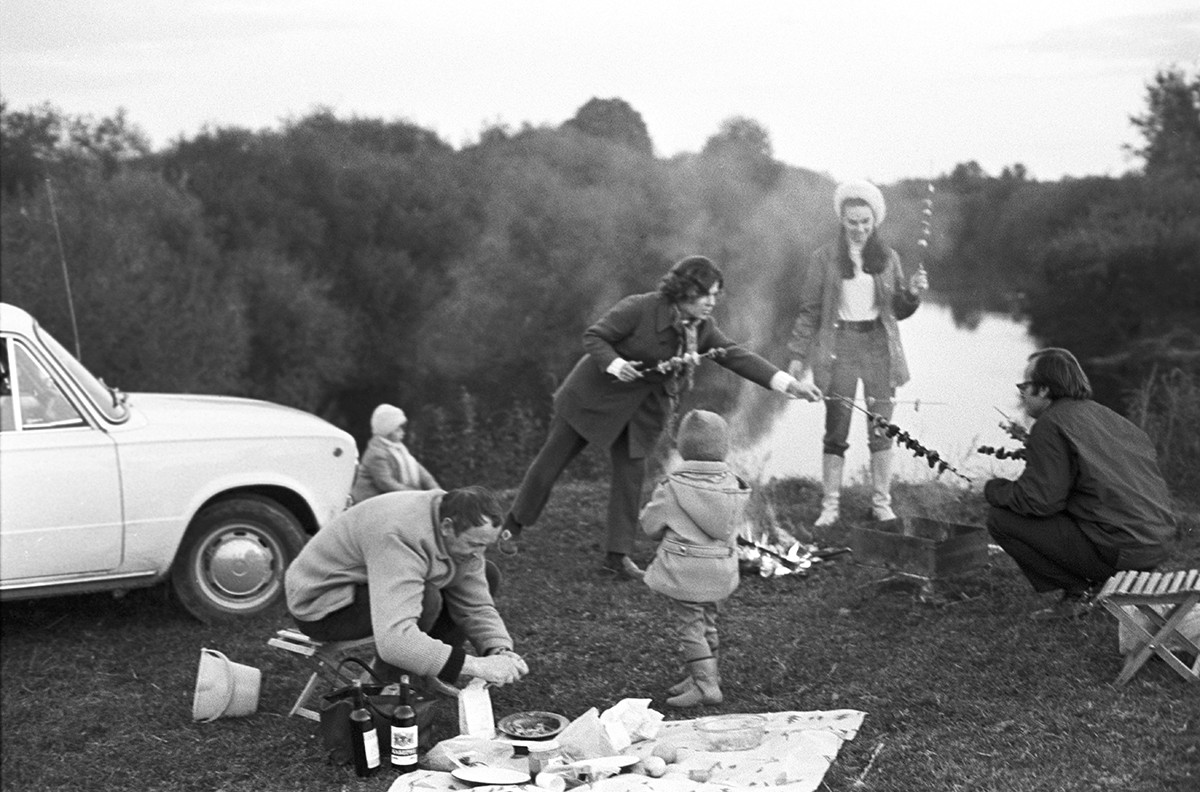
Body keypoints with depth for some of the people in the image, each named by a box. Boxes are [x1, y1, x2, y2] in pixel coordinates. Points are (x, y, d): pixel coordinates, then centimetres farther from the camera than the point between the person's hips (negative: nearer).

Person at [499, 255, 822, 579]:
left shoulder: (703, 328, -6)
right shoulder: (639, 309, -23)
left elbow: (737, 356, -13)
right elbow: (593, 337, -17)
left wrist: (787, 383, -23)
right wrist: (614, 363, -36)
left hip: (641, 409, 4)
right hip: (594, 394, -4)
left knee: (631, 474, -1)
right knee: (552, 458, 6)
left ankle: (617, 556, 8)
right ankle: (514, 523, 25)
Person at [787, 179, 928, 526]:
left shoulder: (888, 258, 9)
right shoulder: (825, 258, 2)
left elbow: (898, 310, 14)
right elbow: (810, 309, 3)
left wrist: (912, 293, -7)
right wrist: (798, 354, -1)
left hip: (879, 345, 2)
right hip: (839, 345, -2)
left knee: (881, 429, 2)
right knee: (835, 430, 0)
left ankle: (881, 502, 13)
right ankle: (830, 505, 6)